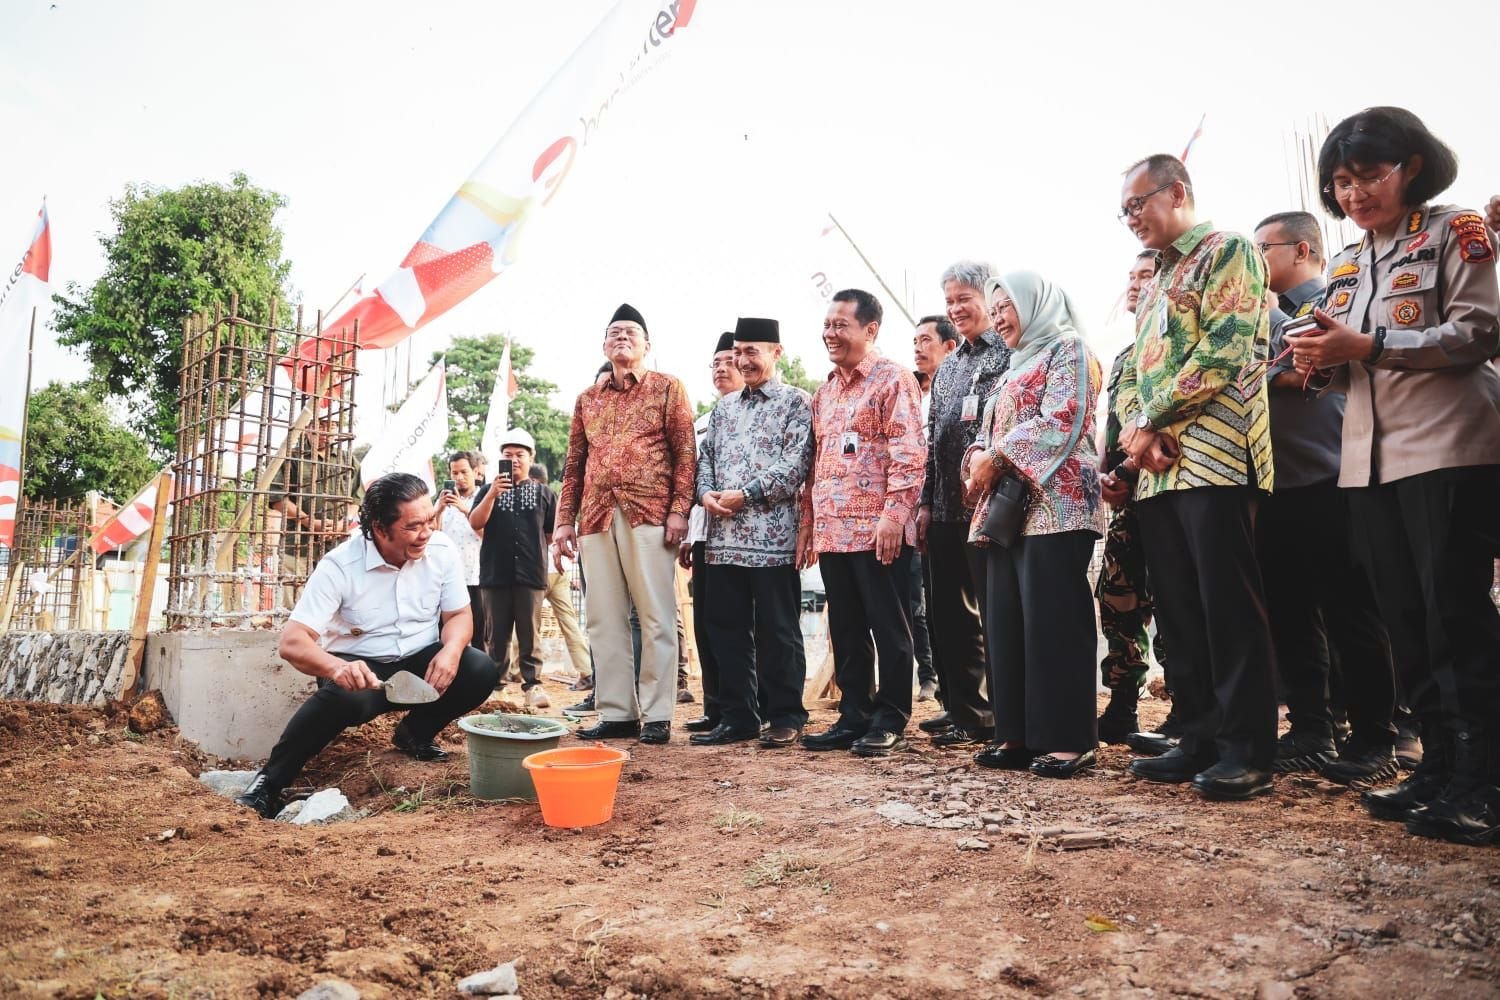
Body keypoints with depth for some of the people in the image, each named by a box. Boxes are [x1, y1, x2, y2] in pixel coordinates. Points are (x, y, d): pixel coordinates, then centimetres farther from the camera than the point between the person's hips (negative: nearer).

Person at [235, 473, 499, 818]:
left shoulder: (442, 551, -10)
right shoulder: (339, 566, -20)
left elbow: (459, 614, -1)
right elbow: (291, 642, -26)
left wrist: (450, 651, -26)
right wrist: (337, 667, -49)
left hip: (421, 661, 4)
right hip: (359, 666, -4)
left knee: (482, 671, -23)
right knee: (341, 698, -37)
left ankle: (415, 733, 5)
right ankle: (270, 782, -17)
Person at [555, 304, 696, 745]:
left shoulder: (668, 388, 8)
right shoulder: (587, 398, 20)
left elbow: (685, 452, 0)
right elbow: (574, 464, 19)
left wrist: (679, 509, -10)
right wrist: (565, 520, 11)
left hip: (649, 515, -4)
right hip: (597, 519, 5)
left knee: (656, 616, -3)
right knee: (604, 620, 4)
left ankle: (656, 715, 2)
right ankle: (616, 713, 11)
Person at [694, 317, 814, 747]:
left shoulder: (795, 402, 1)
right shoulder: (724, 407, 20)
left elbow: (795, 464, -10)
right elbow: (706, 457, 18)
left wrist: (744, 494, -13)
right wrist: (706, 494, -3)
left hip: (772, 535, -6)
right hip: (724, 537, 6)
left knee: (777, 630, 0)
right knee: (727, 628, 8)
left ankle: (786, 716, 11)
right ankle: (737, 716, 18)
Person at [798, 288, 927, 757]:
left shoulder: (892, 379, -4)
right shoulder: (824, 392, 19)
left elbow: (909, 453, -12)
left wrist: (894, 513, -20)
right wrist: (808, 521, 17)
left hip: (877, 529, -7)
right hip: (832, 531, 7)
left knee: (888, 628, 1)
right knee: (846, 631, 11)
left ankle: (890, 722, 10)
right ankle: (854, 717, 21)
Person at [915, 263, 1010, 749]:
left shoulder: (1010, 353, -2)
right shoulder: (945, 367, 21)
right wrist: (926, 502, 14)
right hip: (946, 506, 8)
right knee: (947, 613, 10)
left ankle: (1000, 713, 7)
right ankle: (962, 708, 20)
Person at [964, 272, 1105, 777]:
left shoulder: (1067, 348, 2)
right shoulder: (1015, 368, 27)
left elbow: (1062, 421, -13)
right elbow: (991, 432, 22)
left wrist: (998, 459, -13)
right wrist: (978, 456, -1)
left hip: (1053, 503, -9)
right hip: (1005, 508, 9)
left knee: (1053, 620, -11)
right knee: (1006, 620, 5)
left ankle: (1068, 739, -6)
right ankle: (1019, 735, 10)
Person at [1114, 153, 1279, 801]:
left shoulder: (1229, 252, 1)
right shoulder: (1154, 283, 25)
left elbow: (1224, 349, -13)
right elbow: (1131, 372, 19)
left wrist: (1151, 421, -11)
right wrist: (1138, 430, -1)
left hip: (1214, 456, -8)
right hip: (1158, 468, 8)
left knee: (1229, 608, -6)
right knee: (1179, 613, 8)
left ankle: (1247, 750, 1)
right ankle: (1202, 737, 15)